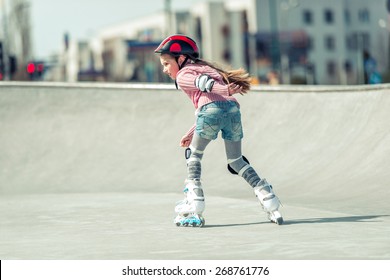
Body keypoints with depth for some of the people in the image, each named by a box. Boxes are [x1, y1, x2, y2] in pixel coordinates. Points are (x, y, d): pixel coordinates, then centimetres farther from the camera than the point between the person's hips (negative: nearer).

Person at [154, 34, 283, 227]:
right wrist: (191, 133, 41)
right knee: (236, 161, 20)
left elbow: (201, 82, -8)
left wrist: (224, 90, -26)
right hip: (233, 107, 7)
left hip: (211, 109, -7)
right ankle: (269, 200, 11)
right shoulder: (203, 68, 38)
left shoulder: (182, 76, 13)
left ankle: (194, 205, 6)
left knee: (193, 155, 14)